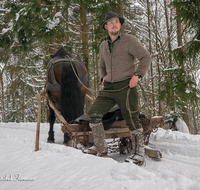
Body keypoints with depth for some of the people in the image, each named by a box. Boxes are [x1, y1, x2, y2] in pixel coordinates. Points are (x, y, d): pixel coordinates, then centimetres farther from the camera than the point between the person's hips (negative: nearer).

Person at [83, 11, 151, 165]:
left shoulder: (128, 40, -1)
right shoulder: (103, 46, 16)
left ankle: (139, 154, 5)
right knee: (94, 113, -1)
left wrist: (137, 74, -14)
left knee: (132, 120, -7)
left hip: (126, 87, -6)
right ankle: (100, 148, 11)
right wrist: (103, 77, 15)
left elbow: (146, 57, -3)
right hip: (109, 88, 6)